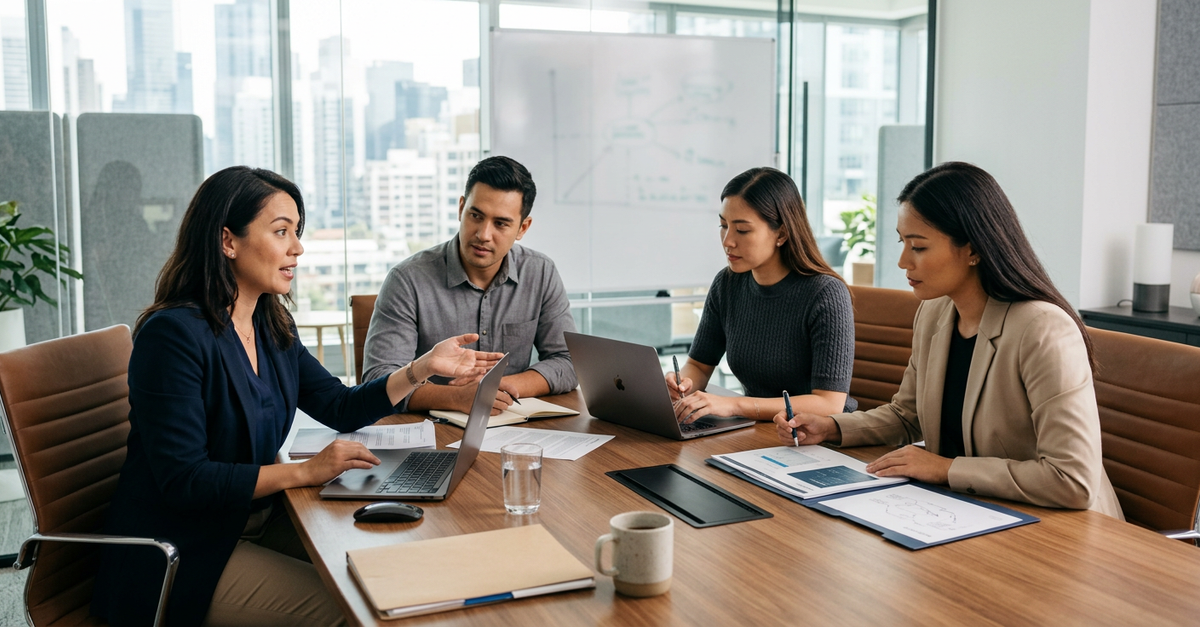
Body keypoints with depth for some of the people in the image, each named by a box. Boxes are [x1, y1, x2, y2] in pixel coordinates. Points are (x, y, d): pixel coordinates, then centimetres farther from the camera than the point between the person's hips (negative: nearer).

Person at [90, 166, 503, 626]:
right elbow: (183, 480, -24)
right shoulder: (174, 333, -21)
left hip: (253, 519, 8)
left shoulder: (272, 326, 6)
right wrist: (305, 472, -24)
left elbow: (342, 408, 10)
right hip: (176, 559, -8)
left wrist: (425, 367, -2)